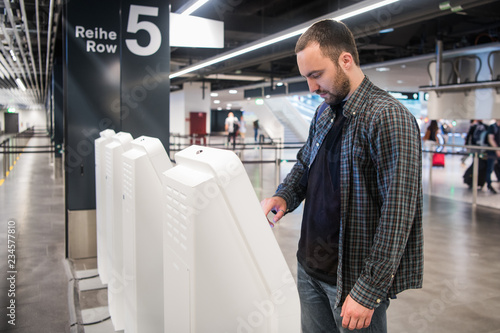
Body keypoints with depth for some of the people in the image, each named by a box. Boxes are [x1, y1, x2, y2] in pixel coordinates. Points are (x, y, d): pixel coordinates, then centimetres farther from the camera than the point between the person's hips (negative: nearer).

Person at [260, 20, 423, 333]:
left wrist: (369, 290, -20)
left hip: (353, 276, -7)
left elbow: (398, 212, -22)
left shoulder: (389, 118, -19)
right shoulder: (324, 112, 7)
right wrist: (284, 196, -1)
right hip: (310, 265, 7)